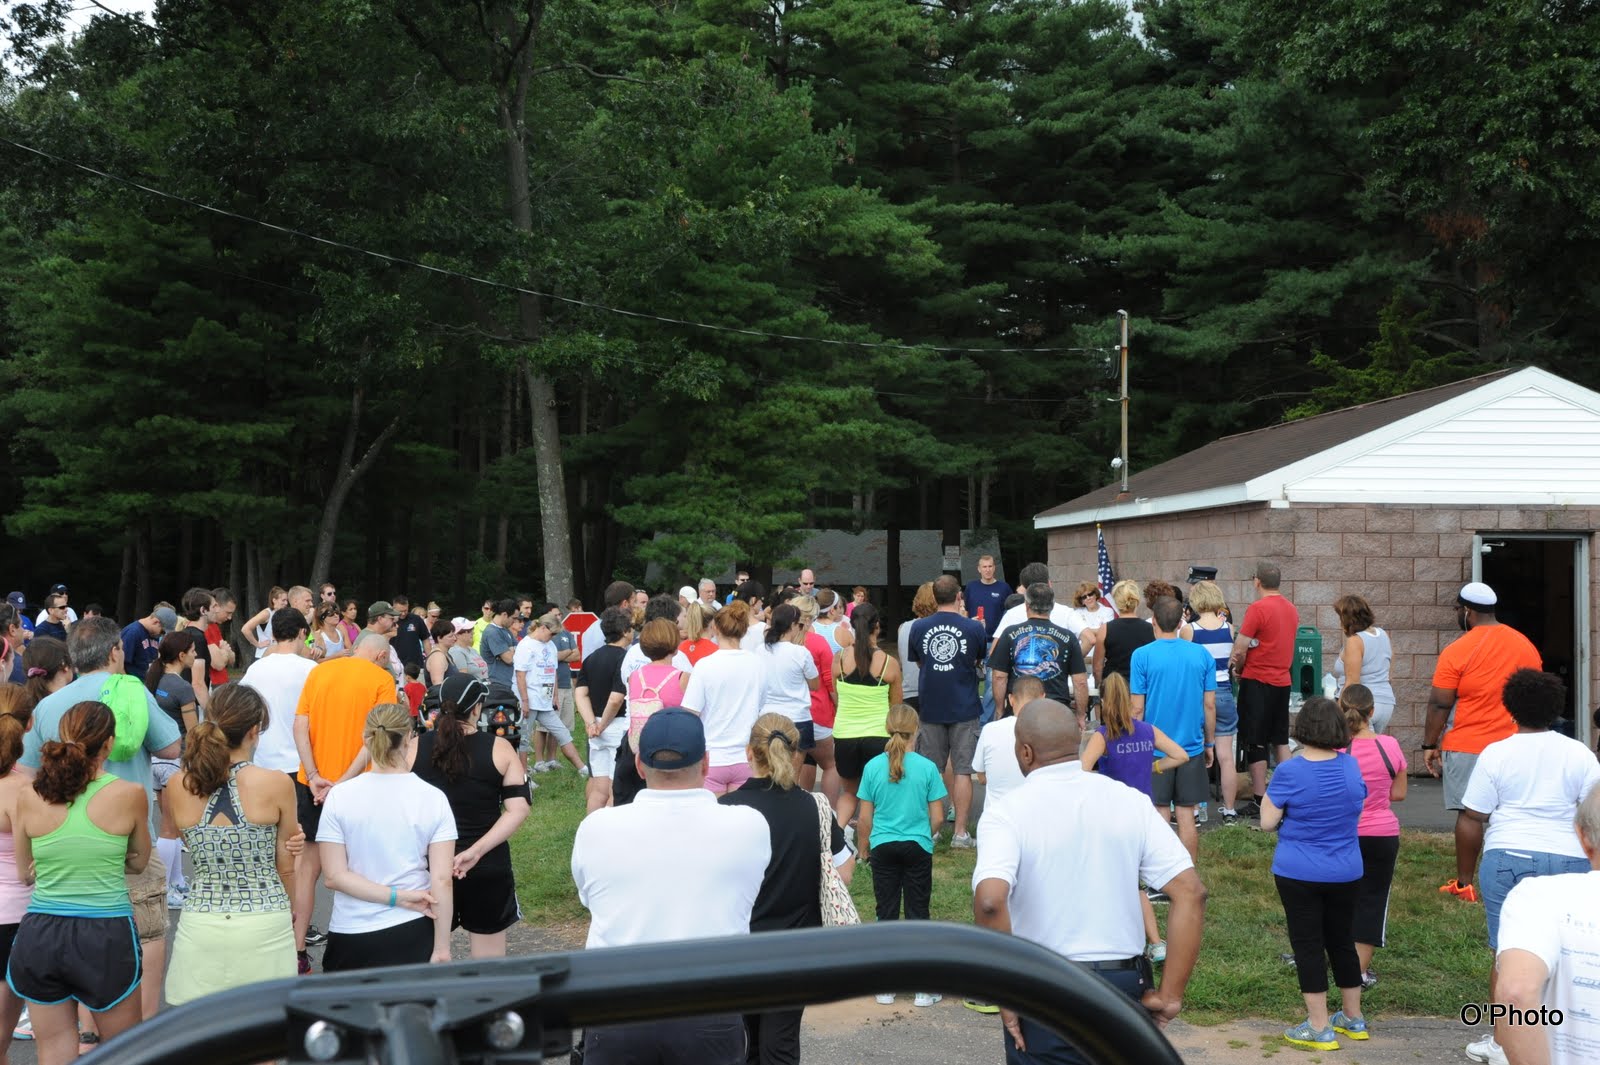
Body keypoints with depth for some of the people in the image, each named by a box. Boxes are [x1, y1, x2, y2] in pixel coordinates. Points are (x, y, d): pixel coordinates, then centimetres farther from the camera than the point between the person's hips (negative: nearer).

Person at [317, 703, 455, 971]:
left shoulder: (339, 797, -5)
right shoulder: (433, 798, -6)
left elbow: (335, 877, -9)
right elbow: (442, 880, -8)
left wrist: (398, 897, -8)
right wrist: (441, 948, -3)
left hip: (351, 936, 0)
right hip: (413, 931, 0)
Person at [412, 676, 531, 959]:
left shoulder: (415, 748, -1)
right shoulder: (499, 749, -5)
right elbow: (518, 809, -12)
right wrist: (476, 851, -14)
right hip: (488, 869, -1)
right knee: (490, 964, 9)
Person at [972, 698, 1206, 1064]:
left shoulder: (1008, 812, -10)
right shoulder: (1130, 801, 1)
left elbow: (990, 900, -26)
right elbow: (1191, 892, -5)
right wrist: (1170, 995, -2)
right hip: (1125, 989, 3)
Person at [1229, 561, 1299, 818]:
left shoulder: (1257, 608, -16)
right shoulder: (1292, 609, 8)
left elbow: (1239, 650, -15)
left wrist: (1238, 669, 4)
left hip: (1257, 681, -7)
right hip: (1282, 680, 7)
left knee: (1255, 743, 0)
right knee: (1280, 741, 15)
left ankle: (1259, 800, 2)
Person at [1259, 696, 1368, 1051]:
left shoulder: (1289, 772, -17)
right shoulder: (1351, 766, -2)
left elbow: (1267, 823, -13)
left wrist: (1270, 796, 2)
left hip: (1299, 875, -5)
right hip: (1345, 874, 5)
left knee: (1308, 945, 3)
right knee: (1342, 941, 18)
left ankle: (1319, 1029, 6)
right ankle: (1353, 1018, 30)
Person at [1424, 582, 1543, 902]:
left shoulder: (1456, 652, -11)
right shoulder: (1526, 646, 6)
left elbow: (1439, 705, -9)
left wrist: (1429, 745, 0)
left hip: (1468, 746, -4)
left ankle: (1463, 884, 5)